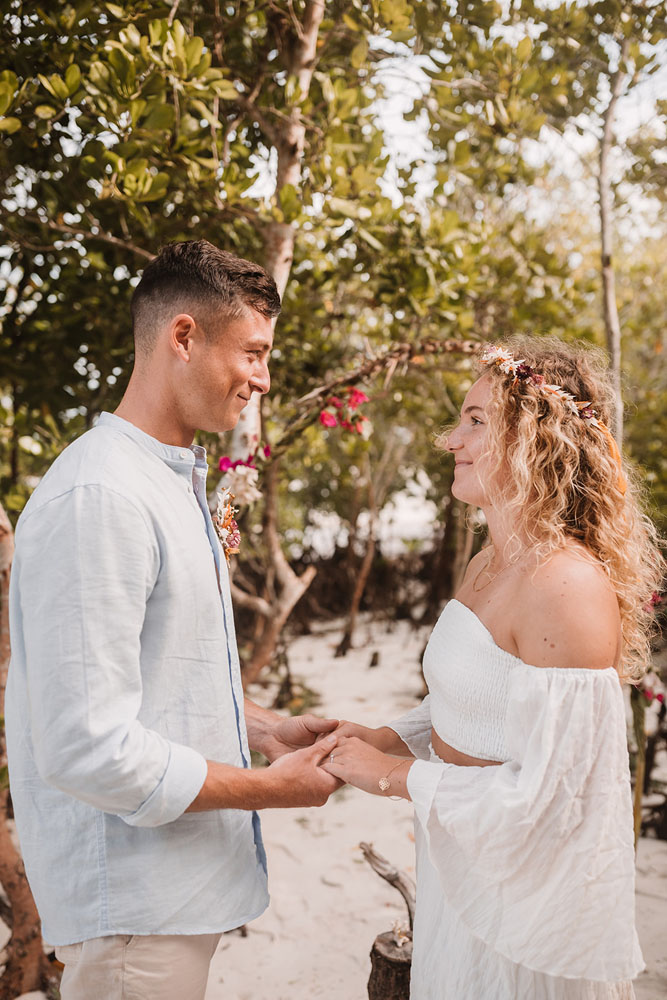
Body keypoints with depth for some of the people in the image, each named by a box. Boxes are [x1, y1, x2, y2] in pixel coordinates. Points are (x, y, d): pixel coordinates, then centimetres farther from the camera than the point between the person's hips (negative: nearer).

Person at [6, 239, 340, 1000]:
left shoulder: (175, 482, 9)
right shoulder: (98, 497, -24)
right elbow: (89, 751, -27)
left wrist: (265, 728, 6)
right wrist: (271, 788, -17)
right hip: (133, 901, -9)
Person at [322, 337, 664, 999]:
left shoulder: (570, 586, -27)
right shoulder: (486, 566, 2)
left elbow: (541, 795, -25)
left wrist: (391, 774, -18)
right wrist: (383, 739, -1)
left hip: (532, 895, -8)